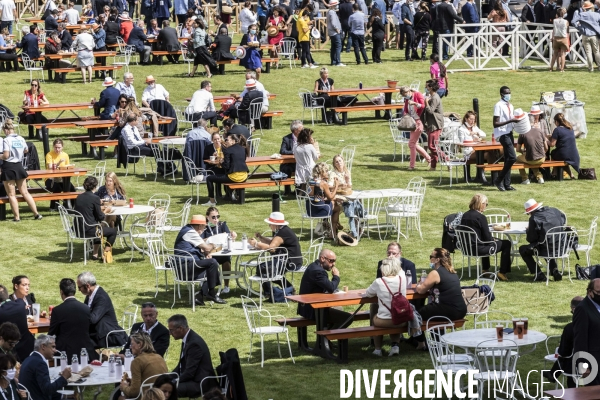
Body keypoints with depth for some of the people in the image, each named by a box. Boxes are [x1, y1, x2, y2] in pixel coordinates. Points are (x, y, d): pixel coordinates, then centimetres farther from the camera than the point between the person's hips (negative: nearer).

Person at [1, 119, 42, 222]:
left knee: (11, 194, 4)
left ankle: (16, 216, 4)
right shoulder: (21, 139, 3)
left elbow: (6, 156, -22)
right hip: (19, 166, 6)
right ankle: (36, 213, 10)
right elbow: (26, 151, 18)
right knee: (25, 192, 14)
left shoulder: (6, 140, -16)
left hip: (9, 168, -6)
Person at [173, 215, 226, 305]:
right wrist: (212, 246, 9)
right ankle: (211, 294, -15)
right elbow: (207, 248, -14)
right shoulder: (190, 232, -13)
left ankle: (200, 295, 9)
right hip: (186, 267, -11)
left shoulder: (187, 230, 20)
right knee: (212, 262, -23)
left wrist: (206, 253, 5)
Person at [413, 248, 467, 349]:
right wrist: (422, 286, 24)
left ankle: (421, 343, 23)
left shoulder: (435, 273, -10)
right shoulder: (452, 272, 15)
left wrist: (417, 287, 18)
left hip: (448, 311, -9)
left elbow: (421, 290, -5)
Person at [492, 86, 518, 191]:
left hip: (509, 133, 9)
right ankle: (499, 180, -6)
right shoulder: (499, 106, -12)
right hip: (503, 134, -9)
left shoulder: (510, 106, 15)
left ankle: (507, 184, 14)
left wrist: (516, 121, 4)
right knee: (512, 157, -16)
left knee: (508, 159, 9)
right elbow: (495, 124, -17)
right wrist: (510, 121, -22)